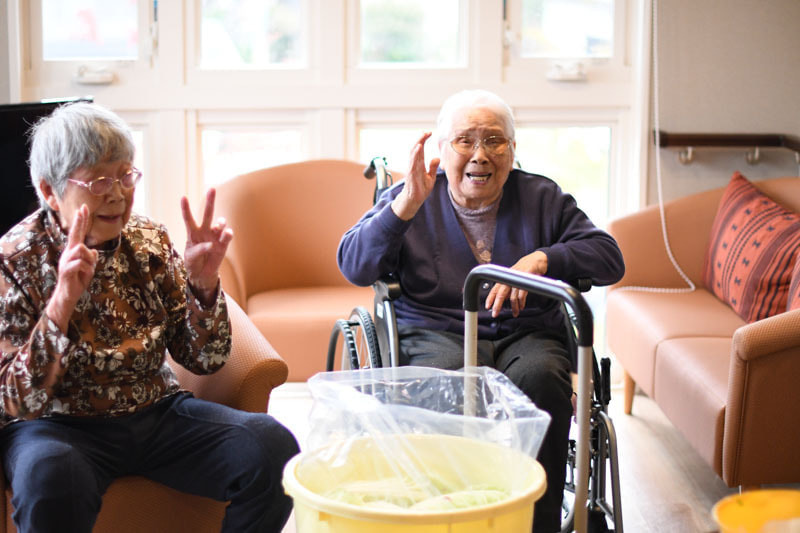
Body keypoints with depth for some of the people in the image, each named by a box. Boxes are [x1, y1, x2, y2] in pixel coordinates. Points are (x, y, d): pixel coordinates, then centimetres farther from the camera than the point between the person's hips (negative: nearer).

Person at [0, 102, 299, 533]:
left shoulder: (148, 240, 4)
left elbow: (203, 360, 5)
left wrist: (203, 283, -14)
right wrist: (62, 303, -29)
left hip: (156, 412, 4)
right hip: (62, 425, -4)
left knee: (272, 446, -21)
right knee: (50, 475, -38)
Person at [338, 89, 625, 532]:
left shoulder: (543, 199, 16)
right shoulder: (408, 200, 12)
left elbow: (610, 259, 7)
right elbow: (354, 267, 0)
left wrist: (541, 259, -10)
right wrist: (406, 205, -12)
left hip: (527, 333, 2)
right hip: (435, 333, -1)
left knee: (539, 376, -34)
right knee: (447, 379, -37)